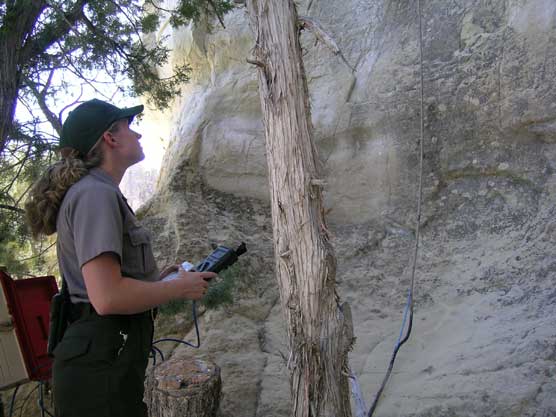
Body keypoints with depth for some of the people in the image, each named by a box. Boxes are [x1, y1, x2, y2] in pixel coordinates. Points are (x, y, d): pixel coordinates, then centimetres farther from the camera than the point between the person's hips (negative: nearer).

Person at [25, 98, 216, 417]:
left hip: (113, 355, 10)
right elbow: (107, 298, -27)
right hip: (102, 364, -10)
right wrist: (180, 288, -14)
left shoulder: (96, 190, 14)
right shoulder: (96, 193, -17)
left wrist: (158, 278, 13)